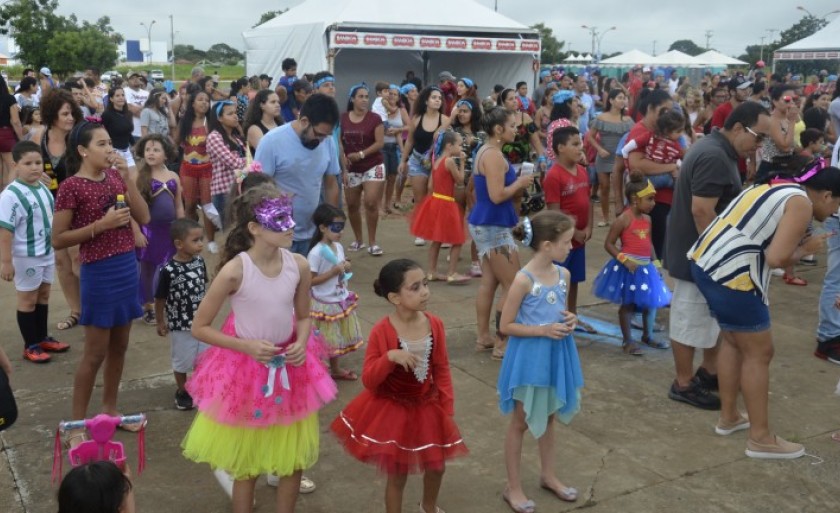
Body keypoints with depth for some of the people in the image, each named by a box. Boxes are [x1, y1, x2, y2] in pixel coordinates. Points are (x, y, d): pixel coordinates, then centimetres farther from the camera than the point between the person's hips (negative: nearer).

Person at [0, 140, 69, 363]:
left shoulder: (44, 189, 2)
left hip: (47, 253, 7)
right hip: (26, 257, -7)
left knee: (44, 295, 17)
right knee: (28, 299, 6)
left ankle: (43, 338, 32)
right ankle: (30, 345, 18)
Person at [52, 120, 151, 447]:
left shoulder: (114, 176, 6)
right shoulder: (72, 186, -12)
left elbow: (144, 218, 1)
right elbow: (57, 240, -12)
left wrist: (127, 177, -6)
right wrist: (101, 224, -20)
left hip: (128, 267, 6)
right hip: (99, 272, -6)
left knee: (119, 347, 16)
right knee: (96, 353, 1)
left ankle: (109, 409, 33)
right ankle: (76, 425, 15)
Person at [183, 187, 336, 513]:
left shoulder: (298, 266, -12)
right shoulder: (235, 270, -23)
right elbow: (199, 328, -15)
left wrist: (301, 343, -16)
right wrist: (247, 346, -23)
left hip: (289, 367, 4)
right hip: (244, 369, -4)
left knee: (294, 458, 16)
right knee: (246, 464, 14)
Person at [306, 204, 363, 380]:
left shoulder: (339, 247, 1)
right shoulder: (316, 253, -23)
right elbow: (310, 280, -21)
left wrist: (346, 267, -7)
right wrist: (333, 272, -27)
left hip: (342, 300, 8)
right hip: (325, 304, -7)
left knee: (337, 339, 20)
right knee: (325, 342, 5)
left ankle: (335, 369, 35)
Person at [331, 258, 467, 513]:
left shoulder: (435, 324, -9)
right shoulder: (381, 331, -21)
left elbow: (442, 370, 1)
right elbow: (368, 381, -18)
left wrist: (448, 409, -1)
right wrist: (390, 357, -34)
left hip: (427, 407, 5)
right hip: (392, 409, -4)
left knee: (436, 466, 20)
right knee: (397, 475, 8)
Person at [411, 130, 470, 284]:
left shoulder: (437, 160, 8)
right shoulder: (450, 161, -17)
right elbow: (460, 180, -9)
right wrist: (462, 163, -1)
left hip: (435, 201, 9)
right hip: (445, 204, -9)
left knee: (436, 240, 16)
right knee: (457, 241, 3)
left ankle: (432, 272, 22)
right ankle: (451, 274, 5)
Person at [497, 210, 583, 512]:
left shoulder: (563, 275, -1)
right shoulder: (524, 280, -20)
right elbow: (506, 326, -16)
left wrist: (569, 320, -6)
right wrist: (543, 330, -22)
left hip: (555, 355, 6)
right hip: (529, 357, -6)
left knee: (548, 418, 21)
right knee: (521, 422, 7)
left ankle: (548, 475, 39)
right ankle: (513, 487, 21)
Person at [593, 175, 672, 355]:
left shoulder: (647, 219, 7)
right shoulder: (624, 219, -15)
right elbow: (608, 243, -13)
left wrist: (653, 262, 9)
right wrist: (624, 259, -22)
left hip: (646, 266, 7)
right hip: (629, 267, -7)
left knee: (649, 301, 17)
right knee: (628, 304, 3)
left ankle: (647, 336, 35)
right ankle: (627, 341, 14)